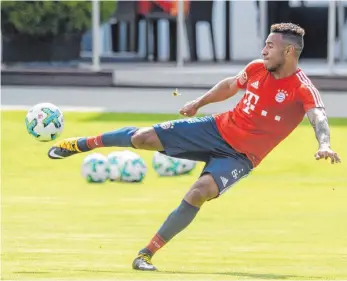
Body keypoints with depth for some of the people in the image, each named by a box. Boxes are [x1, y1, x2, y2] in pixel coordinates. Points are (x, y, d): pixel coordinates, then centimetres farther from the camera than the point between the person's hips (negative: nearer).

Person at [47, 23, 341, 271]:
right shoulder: (257, 68, -2)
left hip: (240, 156, -4)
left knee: (198, 193, -27)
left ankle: (148, 253, -14)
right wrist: (199, 102, 23)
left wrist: (324, 146, -59)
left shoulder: (303, 90, -20)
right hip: (219, 128, 4)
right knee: (143, 137, -6)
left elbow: (319, 118, -39)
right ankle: (82, 144, 21)